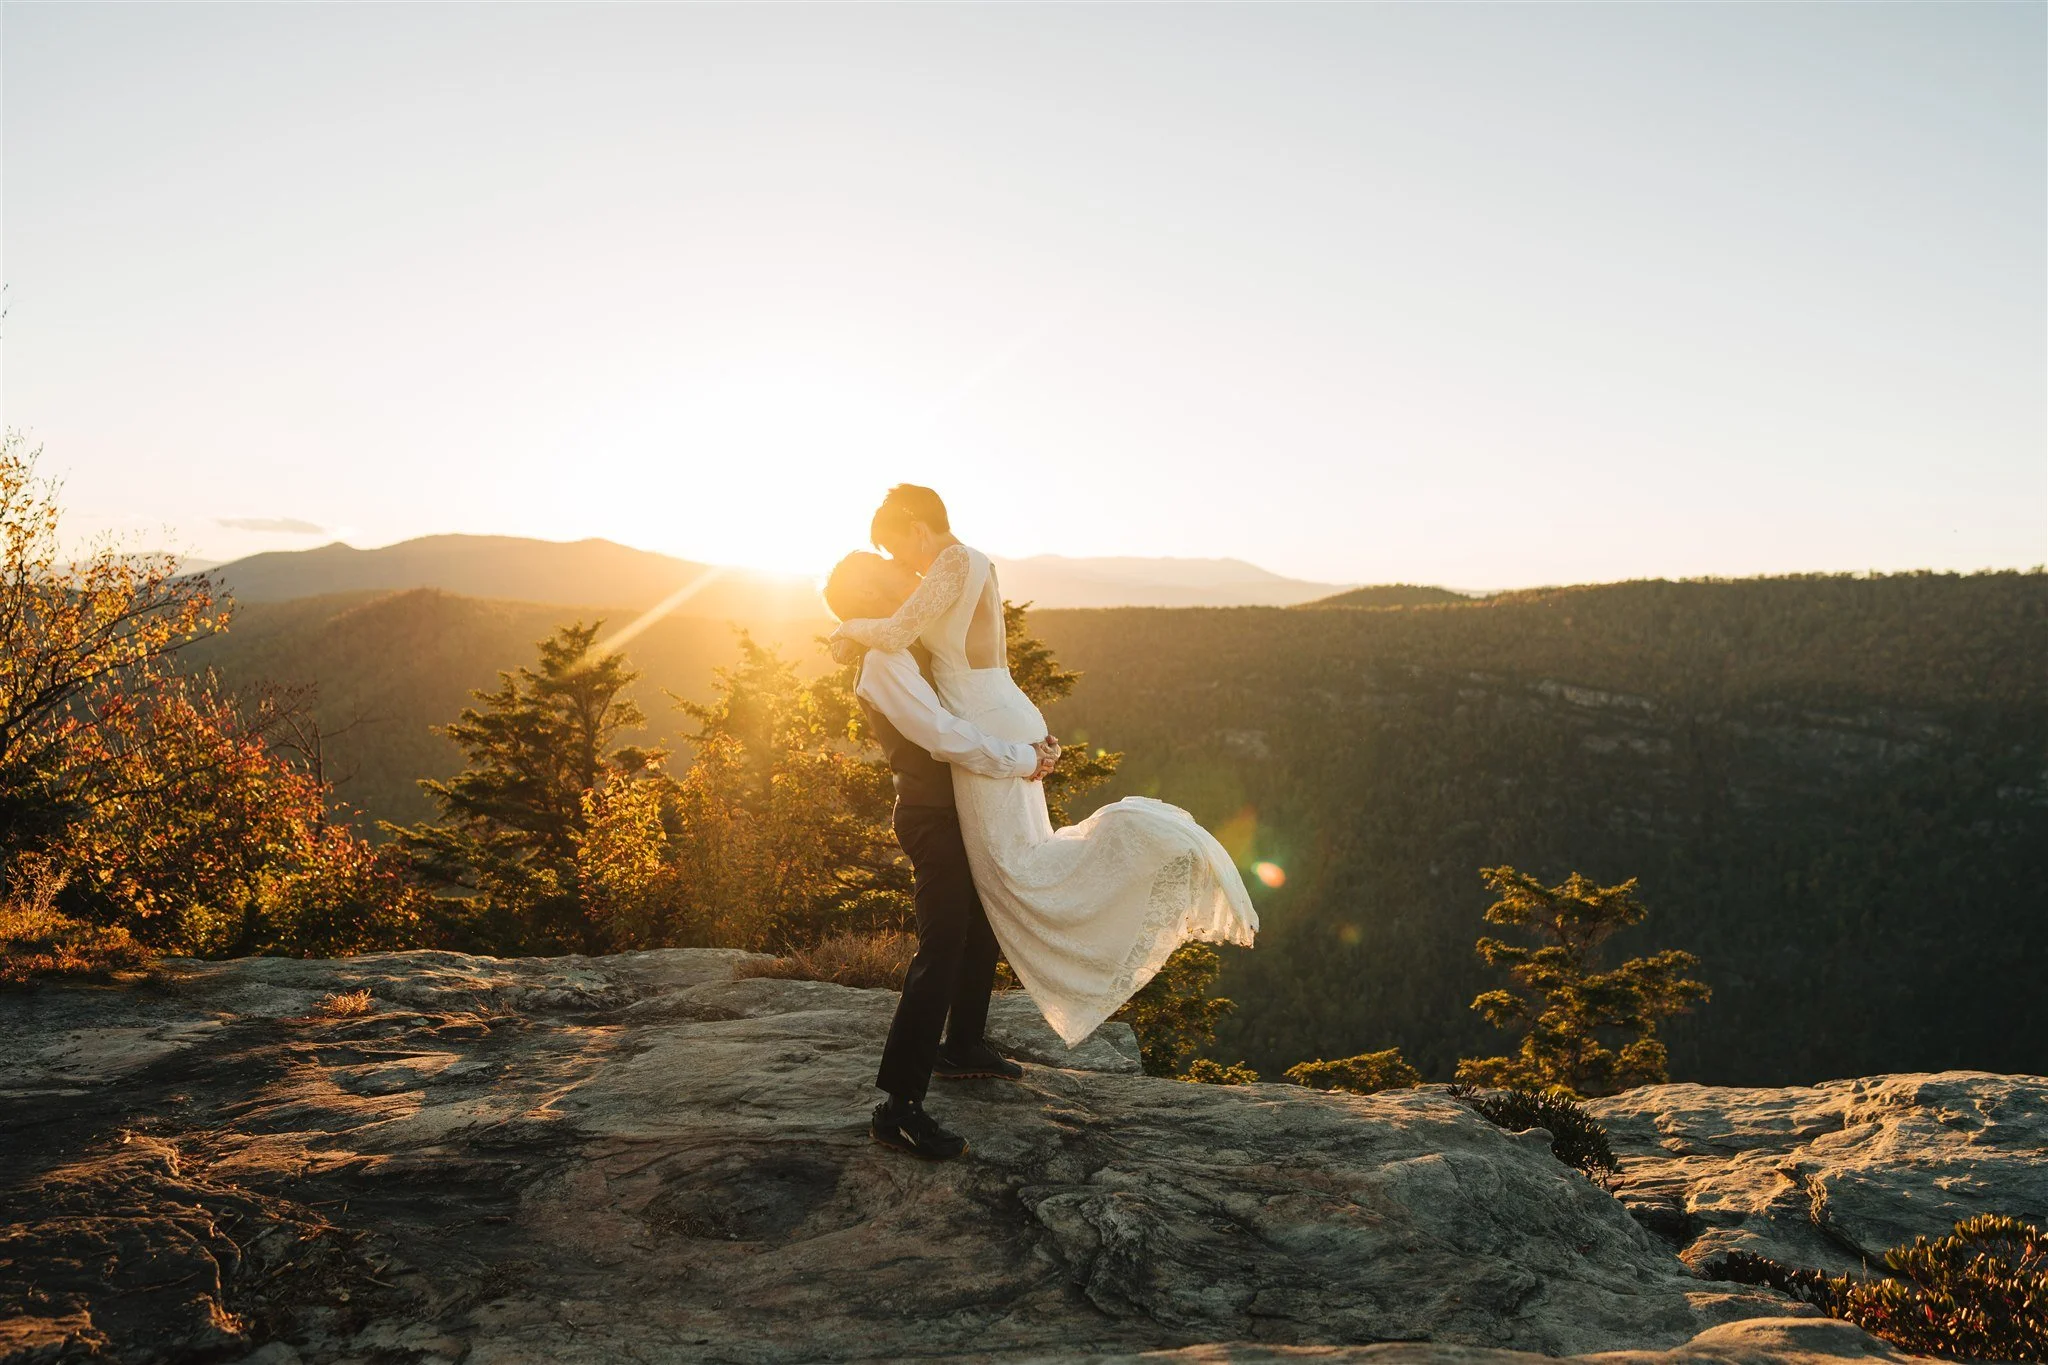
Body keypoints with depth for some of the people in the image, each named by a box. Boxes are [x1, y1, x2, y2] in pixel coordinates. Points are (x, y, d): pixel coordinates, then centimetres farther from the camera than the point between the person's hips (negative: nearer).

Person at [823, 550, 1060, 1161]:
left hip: (959, 810, 11)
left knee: (983, 926, 23)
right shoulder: (886, 664, -19)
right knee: (941, 951, -14)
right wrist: (1024, 761, -19)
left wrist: (1036, 738, 6)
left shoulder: (911, 653, 14)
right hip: (933, 816, -11)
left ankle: (963, 1047, 40)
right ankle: (899, 1106, -12)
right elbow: (944, 735, -27)